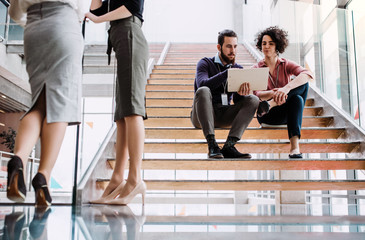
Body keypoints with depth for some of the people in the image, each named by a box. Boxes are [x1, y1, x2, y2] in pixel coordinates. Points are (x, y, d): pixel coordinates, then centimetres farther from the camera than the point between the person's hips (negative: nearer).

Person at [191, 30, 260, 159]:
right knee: (203, 91, -33)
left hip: (224, 115, 4)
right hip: (201, 115, -4)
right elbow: (202, 84, -21)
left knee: (253, 100, -16)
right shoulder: (205, 63, 2)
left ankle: (229, 146, -30)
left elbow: (237, 101, 3)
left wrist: (241, 94, -22)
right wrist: (227, 73, -26)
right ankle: (212, 145, -37)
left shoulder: (238, 69, 13)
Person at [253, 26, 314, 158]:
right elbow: (258, 94, -14)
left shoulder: (286, 65, 6)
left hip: (287, 112, 2)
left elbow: (307, 74, -18)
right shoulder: (256, 69, 4)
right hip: (268, 116, -2)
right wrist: (273, 93, -38)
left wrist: (286, 88, -38)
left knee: (303, 84, -27)